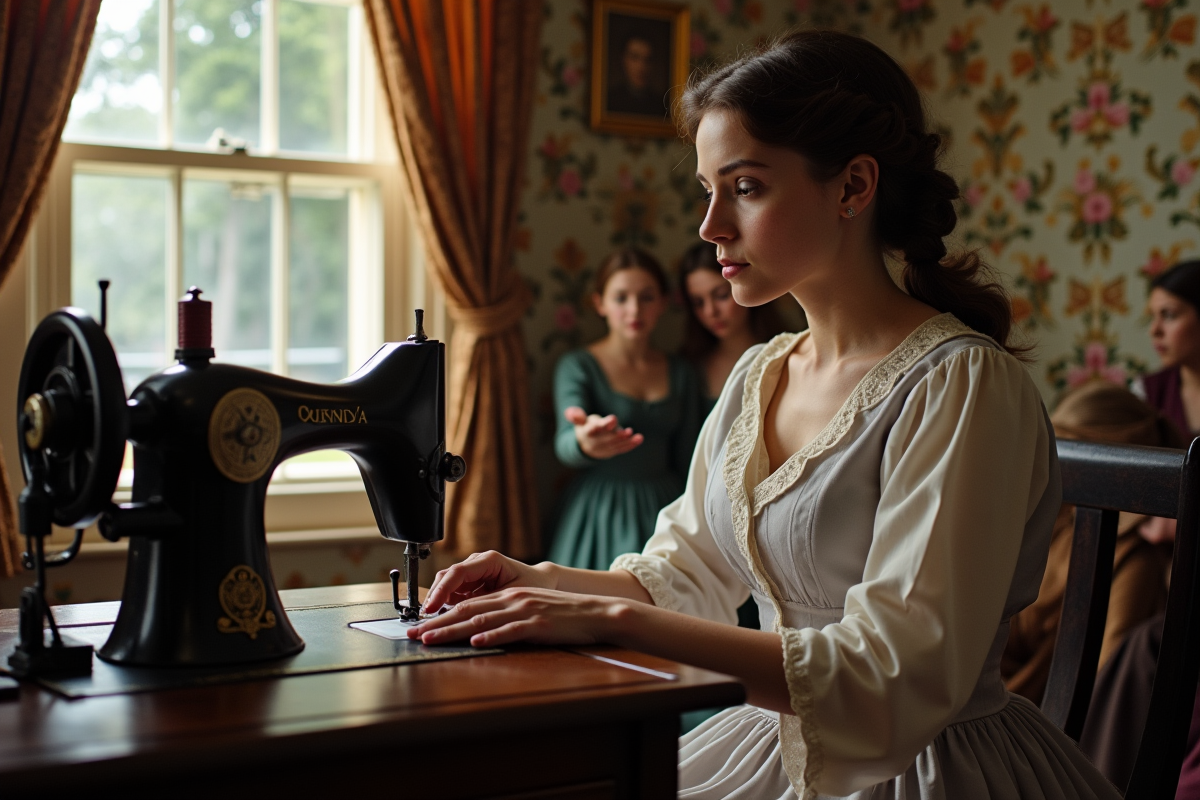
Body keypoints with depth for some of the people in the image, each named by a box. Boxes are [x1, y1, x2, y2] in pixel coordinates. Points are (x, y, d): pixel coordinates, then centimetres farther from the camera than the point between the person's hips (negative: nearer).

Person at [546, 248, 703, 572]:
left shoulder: (681, 373, 9)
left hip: (661, 509, 3)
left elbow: (685, 460, 10)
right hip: (601, 511, -3)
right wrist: (584, 443, -41)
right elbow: (565, 444, -22)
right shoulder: (578, 366, -3)